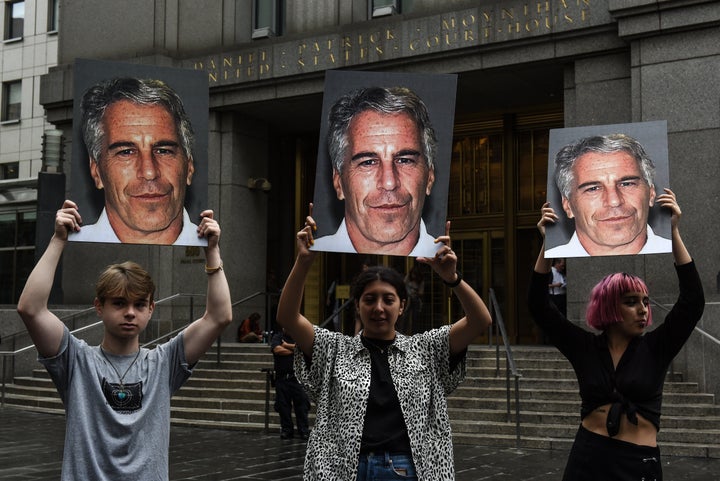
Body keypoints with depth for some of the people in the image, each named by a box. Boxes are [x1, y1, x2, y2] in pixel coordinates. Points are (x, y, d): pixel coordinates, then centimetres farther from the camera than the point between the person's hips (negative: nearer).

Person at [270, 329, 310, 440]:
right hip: (282, 378, 1)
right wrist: (294, 350, -4)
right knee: (283, 406, 4)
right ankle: (286, 430, 14)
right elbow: (277, 350, -10)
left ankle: (304, 431, 1)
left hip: (297, 377, -1)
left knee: (301, 405, -4)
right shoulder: (277, 337, 8)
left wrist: (287, 345, -4)